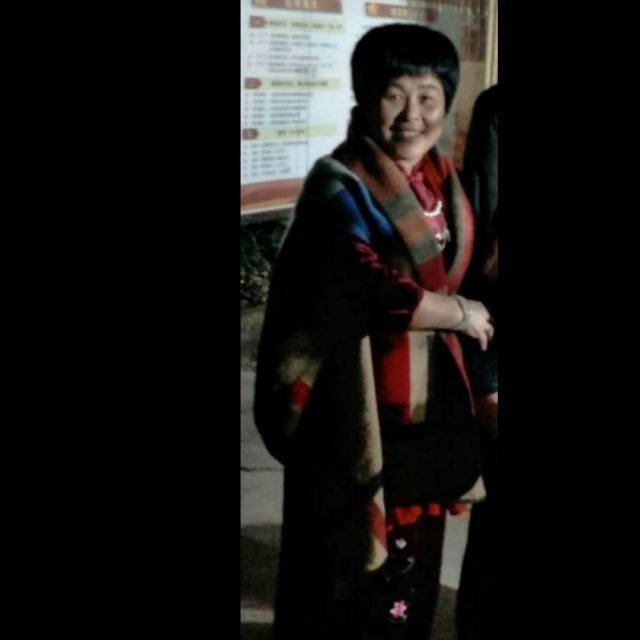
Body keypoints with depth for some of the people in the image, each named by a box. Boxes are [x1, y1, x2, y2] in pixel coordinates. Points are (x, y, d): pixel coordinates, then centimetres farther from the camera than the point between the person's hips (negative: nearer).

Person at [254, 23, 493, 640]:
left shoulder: (440, 177, 9)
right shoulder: (340, 187, -15)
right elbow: (370, 289, -27)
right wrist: (459, 313, -16)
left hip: (424, 401, 7)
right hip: (358, 410, -7)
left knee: (411, 558, 17)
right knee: (348, 562, 3)